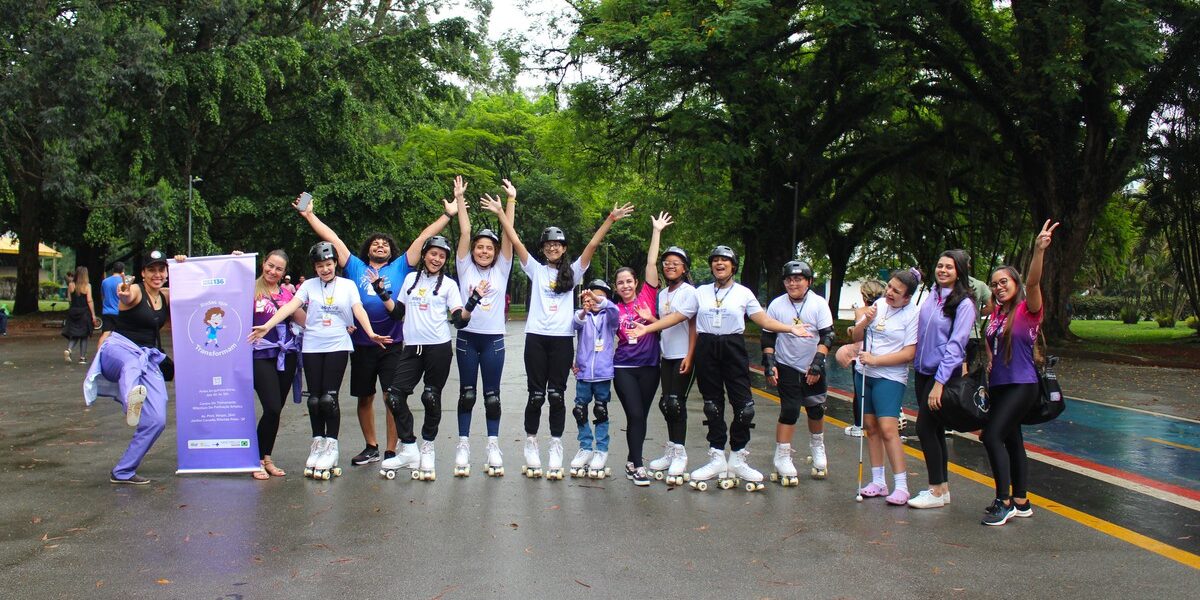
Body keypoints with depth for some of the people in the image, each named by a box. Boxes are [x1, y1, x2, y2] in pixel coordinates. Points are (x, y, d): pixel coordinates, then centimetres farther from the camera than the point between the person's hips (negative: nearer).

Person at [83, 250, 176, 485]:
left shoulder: (166, 296, 11)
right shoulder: (135, 291, -8)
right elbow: (128, 299, -32)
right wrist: (124, 296, -57)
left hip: (150, 360, 6)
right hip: (120, 348, -6)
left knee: (156, 421, -7)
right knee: (132, 362, -45)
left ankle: (123, 472, 5)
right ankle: (131, 399, -80)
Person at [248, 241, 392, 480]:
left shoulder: (347, 285, 6)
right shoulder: (309, 285, 8)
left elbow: (359, 311, -4)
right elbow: (290, 307, -3)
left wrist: (371, 333, -22)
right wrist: (267, 326, -17)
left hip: (338, 346, -2)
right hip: (312, 346, 2)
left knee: (329, 397, -8)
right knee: (315, 398, 4)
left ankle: (331, 447, 1)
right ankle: (317, 443, 17)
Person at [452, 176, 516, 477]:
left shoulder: (501, 270, 6)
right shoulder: (465, 267, 5)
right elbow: (464, 233, -2)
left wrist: (511, 200, -6)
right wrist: (459, 198, -7)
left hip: (494, 338, 0)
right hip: (467, 337, 0)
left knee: (492, 394, 4)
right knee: (467, 393, 5)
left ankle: (493, 446, 10)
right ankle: (463, 445, 10)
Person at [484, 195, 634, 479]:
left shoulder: (572, 272, 11)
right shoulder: (536, 270, 10)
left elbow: (593, 244, 2)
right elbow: (515, 241, 5)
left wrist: (610, 219, -6)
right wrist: (500, 214, 0)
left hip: (562, 339, 0)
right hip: (536, 338, 0)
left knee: (556, 394, 2)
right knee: (536, 394, 2)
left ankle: (555, 449, 7)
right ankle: (531, 444, 14)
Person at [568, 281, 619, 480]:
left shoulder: (608, 318, 3)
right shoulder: (583, 317, 5)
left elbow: (614, 311, -21)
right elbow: (576, 323, -19)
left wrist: (598, 299, -40)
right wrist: (583, 312, -42)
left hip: (603, 373, -1)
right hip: (583, 372, 1)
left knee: (601, 411, 4)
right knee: (580, 411, 6)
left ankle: (601, 451, 12)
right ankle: (585, 448, 19)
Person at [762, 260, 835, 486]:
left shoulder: (819, 304, -8)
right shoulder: (776, 305, -6)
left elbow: (826, 336, -9)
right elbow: (768, 338, 1)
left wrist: (817, 363, -18)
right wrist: (769, 363, -8)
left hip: (812, 368, 1)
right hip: (786, 367, -1)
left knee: (816, 409, 10)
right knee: (789, 411, -10)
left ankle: (817, 450, 35)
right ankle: (782, 459, -3)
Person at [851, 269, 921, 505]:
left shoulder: (913, 315, -12)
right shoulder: (879, 304, 5)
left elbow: (908, 354, -16)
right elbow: (856, 337, 10)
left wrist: (875, 360, -17)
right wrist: (865, 321, -9)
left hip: (891, 377, -6)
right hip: (865, 374, 6)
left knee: (888, 429, -15)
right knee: (871, 427, 8)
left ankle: (901, 486, -9)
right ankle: (878, 481, 17)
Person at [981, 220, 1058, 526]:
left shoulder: (1028, 310, -9)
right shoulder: (995, 314, 9)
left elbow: (1033, 283, -28)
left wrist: (1039, 250, -41)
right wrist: (989, 363, 9)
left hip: (1021, 386, -8)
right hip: (998, 386, 8)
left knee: (992, 435, -17)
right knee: (1012, 440, 13)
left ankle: (1005, 501, -10)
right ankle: (1020, 502, 22)